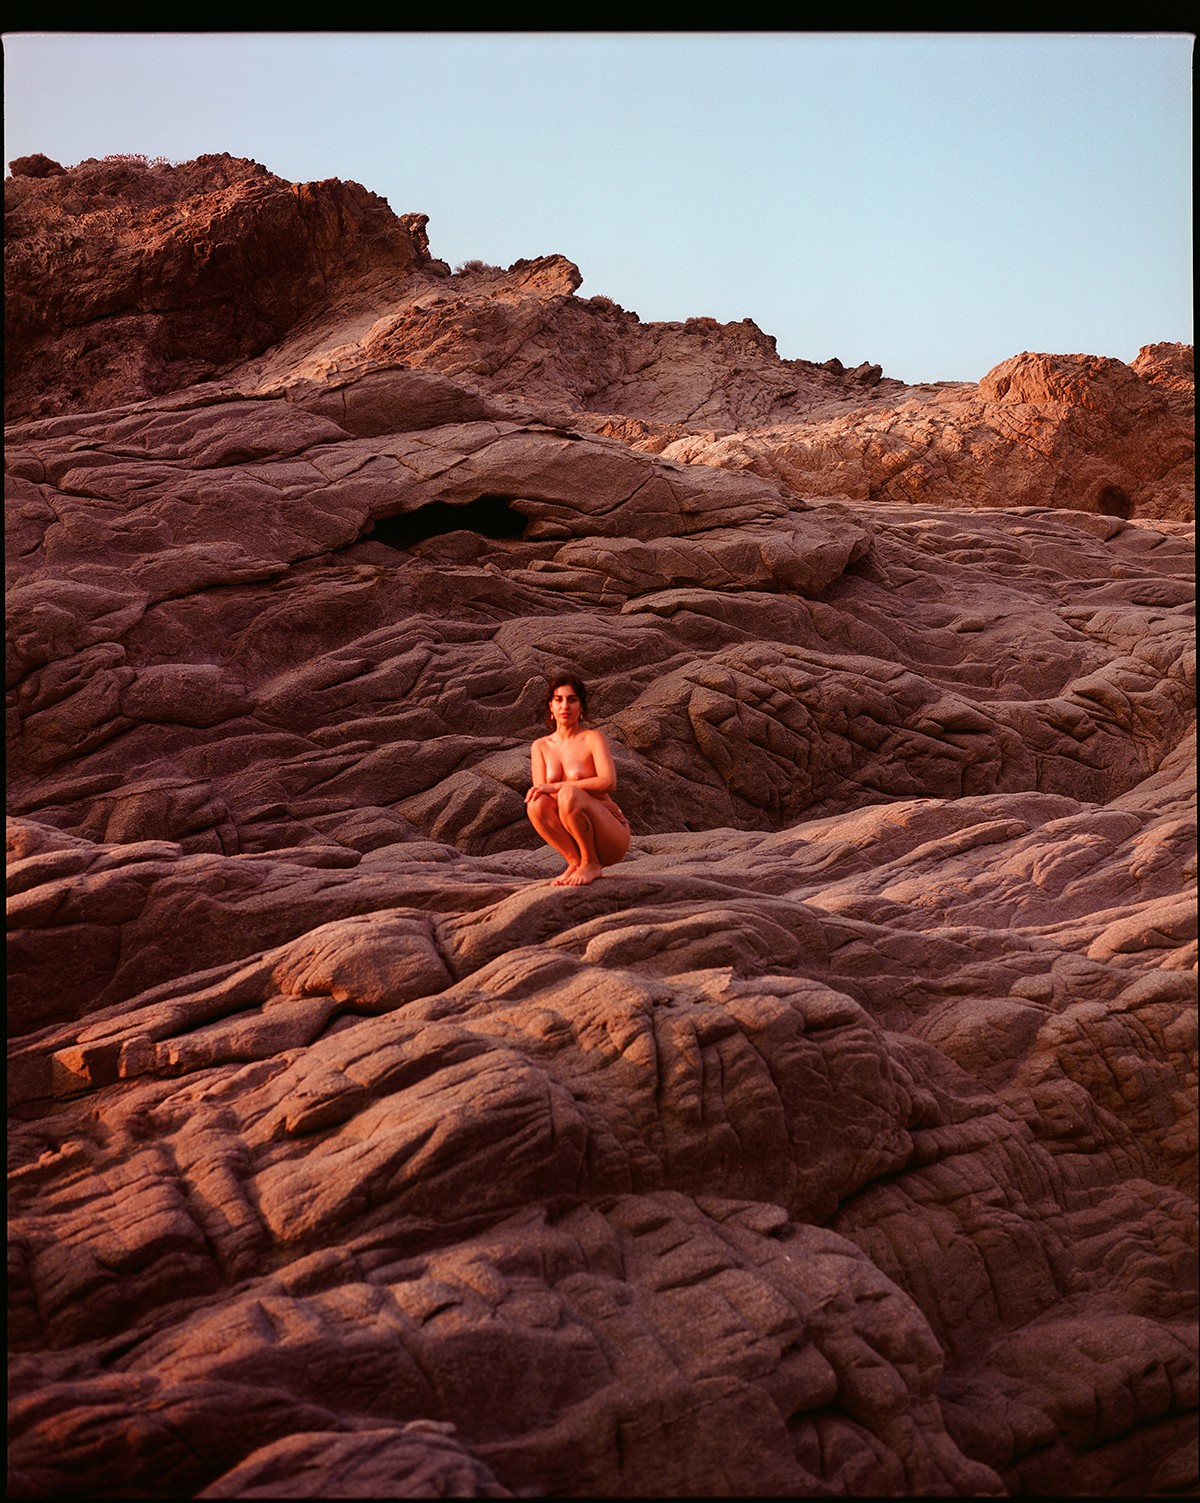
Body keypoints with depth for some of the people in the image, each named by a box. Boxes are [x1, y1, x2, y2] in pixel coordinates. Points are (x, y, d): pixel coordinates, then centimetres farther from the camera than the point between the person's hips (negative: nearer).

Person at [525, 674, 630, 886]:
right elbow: (539, 789, -4)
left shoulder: (592, 738, -7)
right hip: (575, 837, 4)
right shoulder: (541, 746, 7)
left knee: (568, 795, -32)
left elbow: (608, 782, -22)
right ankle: (574, 862, -9)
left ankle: (592, 865, -13)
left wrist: (557, 787, -25)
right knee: (536, 804, -24)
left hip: (612, 836, -4)